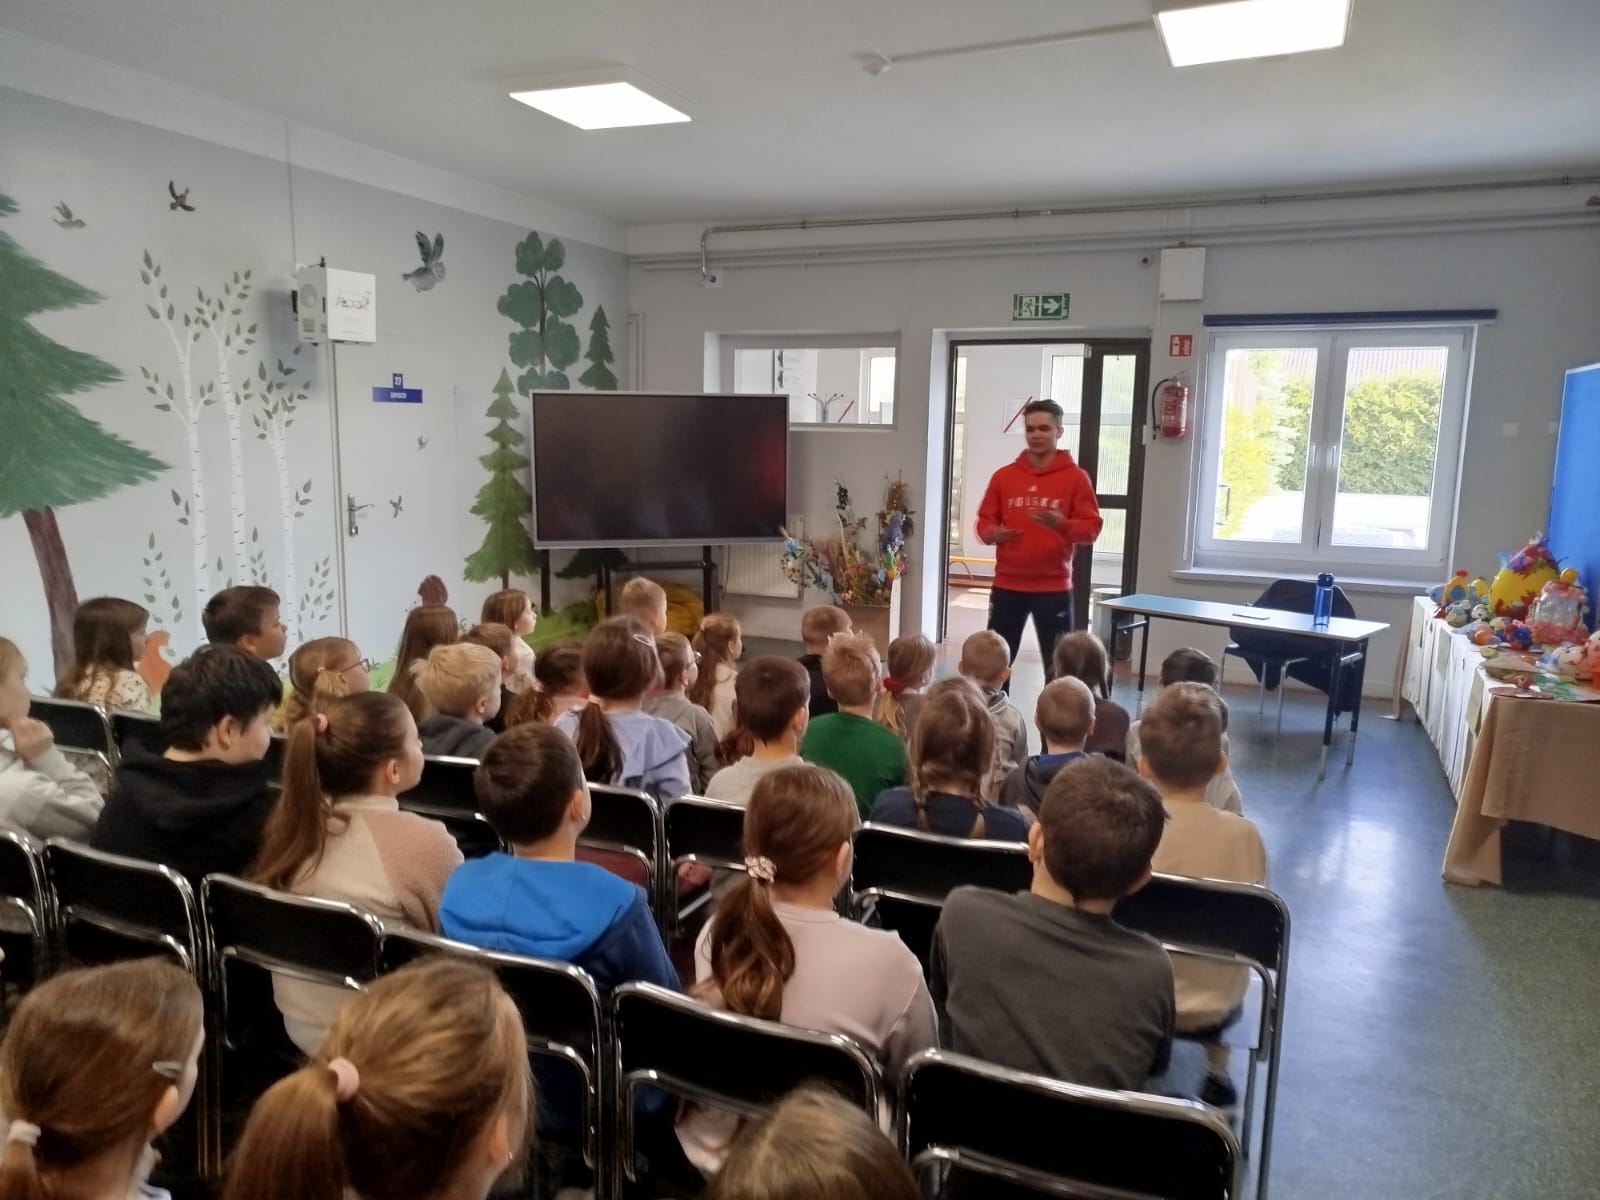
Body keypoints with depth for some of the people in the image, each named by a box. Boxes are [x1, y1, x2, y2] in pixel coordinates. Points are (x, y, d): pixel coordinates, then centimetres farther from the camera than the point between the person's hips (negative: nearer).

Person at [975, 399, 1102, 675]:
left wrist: (1061, 524, -24)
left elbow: (1091, 528, -4)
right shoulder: (1004, 475, 8)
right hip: (1007, 585, 3)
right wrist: (994, 534, -13)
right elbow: (984, 521, 10)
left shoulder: (1076, 477, 0)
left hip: (1054, 587, -2)